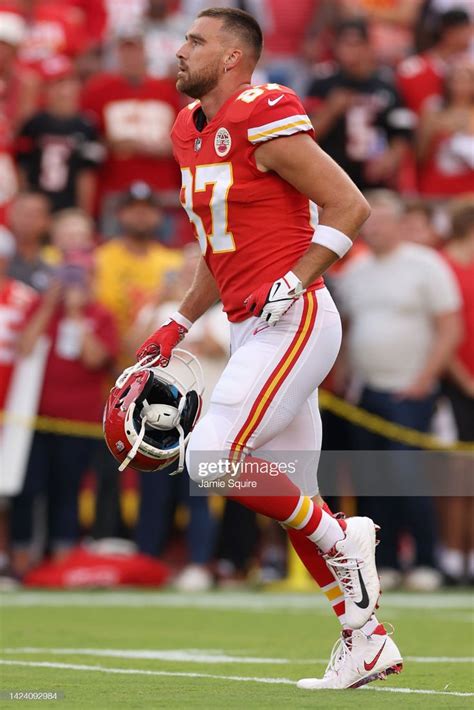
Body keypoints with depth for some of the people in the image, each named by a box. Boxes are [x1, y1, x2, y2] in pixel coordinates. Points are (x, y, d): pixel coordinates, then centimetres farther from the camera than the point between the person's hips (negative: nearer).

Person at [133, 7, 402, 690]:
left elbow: (349, 206, -13)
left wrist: (291, 286, -18)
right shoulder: (191, 133, 14)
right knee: (289, 495, 9)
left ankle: (341, 538, 0)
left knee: (214, 458, -17)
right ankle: (368, 642, 17)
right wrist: (176, 327, 21)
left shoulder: (265, 121, -13)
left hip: (292, 321, -9)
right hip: (252, 329, 9)